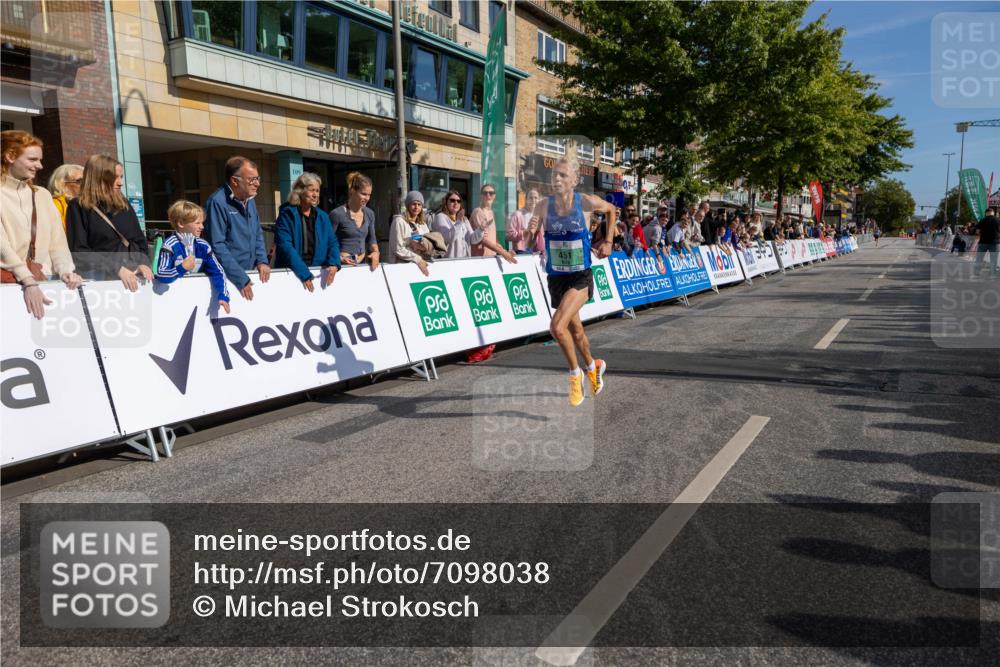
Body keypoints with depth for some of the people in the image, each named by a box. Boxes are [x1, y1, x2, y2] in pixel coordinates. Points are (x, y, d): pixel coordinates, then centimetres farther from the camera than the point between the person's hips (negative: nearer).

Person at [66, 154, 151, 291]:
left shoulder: (124, 204, 17)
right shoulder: (78, 207, 2)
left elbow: (140, 240, 17)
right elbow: (79, 250, -7)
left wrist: (144, 263, -3)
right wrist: (116, 269, -16)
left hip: (135, 275, 5)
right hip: (102, 278, -4)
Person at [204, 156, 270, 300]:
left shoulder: (249, 200, 7)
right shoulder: (217, 202, -17)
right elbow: (217, 246, -21)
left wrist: (262, 261, 1)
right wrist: (240, 279, -20)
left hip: (249, 273, 7)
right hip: (227, 277, -7)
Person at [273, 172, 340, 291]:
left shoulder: (323, 217, 9)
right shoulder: (287, 215, -7)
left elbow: (333, 243, 7)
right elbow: (285, 246, -17)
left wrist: (334, 264, -14)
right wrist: (304, 273, -26)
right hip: (290, 273, -4)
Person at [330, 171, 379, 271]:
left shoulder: (370, 214, 6)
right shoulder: (337, 214, -11)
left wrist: (375, 252, 0)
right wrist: (338, 258, -21)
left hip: (362, 263, 5)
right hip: (344, 265, -5)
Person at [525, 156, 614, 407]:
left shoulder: (586, 202, -11)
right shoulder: (543, 206, -6)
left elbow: (611, 210, 11)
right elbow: (530, 243, 0)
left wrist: (608, 241, 6)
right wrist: (531, 234, -22)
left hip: (581, 278, -4)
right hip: (556, 278, 4)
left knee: (557, 327, -21)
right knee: (575, 328, 19)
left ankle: (576, 374, 4)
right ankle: (593, 367, 47)